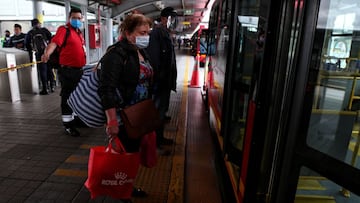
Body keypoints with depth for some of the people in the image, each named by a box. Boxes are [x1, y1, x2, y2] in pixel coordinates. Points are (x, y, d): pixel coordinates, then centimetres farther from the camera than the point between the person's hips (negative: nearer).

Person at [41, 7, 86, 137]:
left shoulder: (79, 32, 15)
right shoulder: (64, 30, -10)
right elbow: (54, 42, -27)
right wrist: (47, 53, -46)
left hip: (79, 70, 9)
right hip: (68, 70, -8)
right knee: (67, 98, 0)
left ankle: (76, 118, 35)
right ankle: (68, 125, 9)